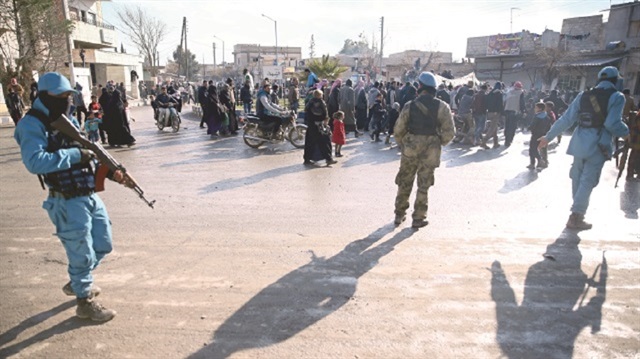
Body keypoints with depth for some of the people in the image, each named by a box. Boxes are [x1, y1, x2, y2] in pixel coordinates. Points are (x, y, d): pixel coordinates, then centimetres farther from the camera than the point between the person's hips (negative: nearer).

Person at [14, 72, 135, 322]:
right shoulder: (31, 124, -12)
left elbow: (88, 157, 16)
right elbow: (34, 162, -28)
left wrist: (111, 172, 1)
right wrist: (75, 154, -23)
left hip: (90, 196, 8)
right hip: (68, 202, -8)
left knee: (103, 246, 18)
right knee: (82, 254, 4)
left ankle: (77, 283, 42)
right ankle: (84, 302, 25)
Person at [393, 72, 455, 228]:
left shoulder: (410, 106, -4)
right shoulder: (442, 107, -6)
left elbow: (398, 130, -4)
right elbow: (449, 133, -10)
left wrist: (403, 144, 13)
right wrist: (439, 144, 8)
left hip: (410, 149, 1)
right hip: (430, 152, -1)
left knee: (404, 183, 15)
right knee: (423, 186, 10)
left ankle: (399, 215, 24)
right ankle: (418, 218, 15)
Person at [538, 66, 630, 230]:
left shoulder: (584, 95, 8)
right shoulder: (616, 97, -5)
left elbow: (566, 119, 6)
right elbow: (613, 124, -14)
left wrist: (548, 137, 12)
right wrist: (627, 133, 6)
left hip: (580, 142, 5)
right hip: (598, 146, -5)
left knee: (577, 178, 16)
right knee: (588, 181, -2)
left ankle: (578, 211, 28)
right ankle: (575, 217, -2)